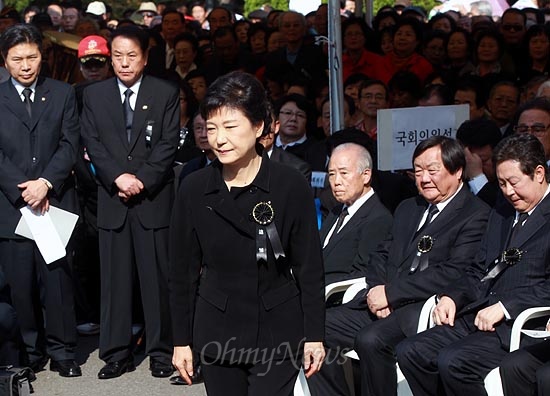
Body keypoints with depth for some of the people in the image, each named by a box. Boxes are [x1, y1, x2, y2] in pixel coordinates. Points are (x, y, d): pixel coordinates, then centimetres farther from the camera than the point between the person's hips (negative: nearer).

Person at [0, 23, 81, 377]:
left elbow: (69, 145, 1)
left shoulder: (63, 95, 9)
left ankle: (62, 351, 8)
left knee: (58, 279, -1)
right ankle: (31, 350, 13)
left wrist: (46, 183, -12)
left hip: (54, 203, 0)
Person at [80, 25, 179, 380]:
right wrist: (118, 177, -11)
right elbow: (93, 143, 3)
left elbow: (169, 144, -2)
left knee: (157, 277, 1)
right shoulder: (94, 95, 10)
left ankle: (161, 351, 9)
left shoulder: (166, 94, 4)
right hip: (112, 200, 2)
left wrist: (141, 180, -11)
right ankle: (117, 353, 8)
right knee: (115, 279, 3)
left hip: (154, 198, -2)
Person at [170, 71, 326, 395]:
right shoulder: (194, 190, -2)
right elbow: (183, 271, 5)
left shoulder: (292, 186, -7)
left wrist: (314, 335, -3)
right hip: (217, 332, 2)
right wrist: (182, 340, 5)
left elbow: (310, 267, -2)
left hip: (277, 332, -2)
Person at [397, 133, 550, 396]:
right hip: (478, 319, 8)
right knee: (410, 352, -11)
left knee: (453, 362, -29)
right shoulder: (501, 214, 23)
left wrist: (504, 308, -20)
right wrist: (451, 297, 5)